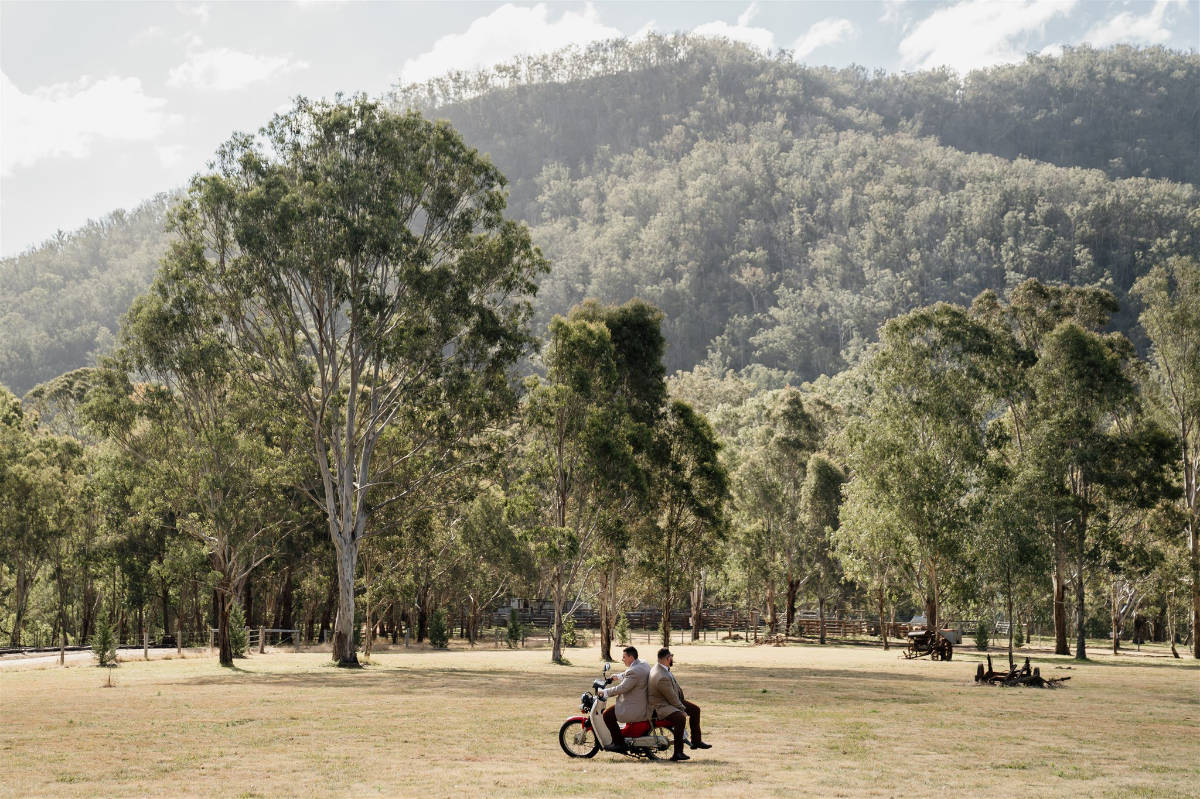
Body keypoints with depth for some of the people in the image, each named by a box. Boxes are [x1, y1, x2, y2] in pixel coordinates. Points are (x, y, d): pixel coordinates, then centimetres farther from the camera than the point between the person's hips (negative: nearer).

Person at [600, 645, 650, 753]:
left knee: (608, 714, -9)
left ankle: (619, 744, -7)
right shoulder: (644, 664, 6)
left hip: (636, 709, -11)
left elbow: (622, 688, -24)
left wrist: (605, 692, -14)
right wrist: (618, 676, 18)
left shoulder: (634, 671, -25)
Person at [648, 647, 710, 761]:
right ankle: (678, 752, -32)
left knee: (695, 709, 12)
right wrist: (683, 710, -12)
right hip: (661, 706, -11)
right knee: (680, 718, -36)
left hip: (672, 700, 11)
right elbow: (672, 698, -23)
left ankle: (696, 741, 23)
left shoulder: (660, 667, 2)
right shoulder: (662, 677, -31)